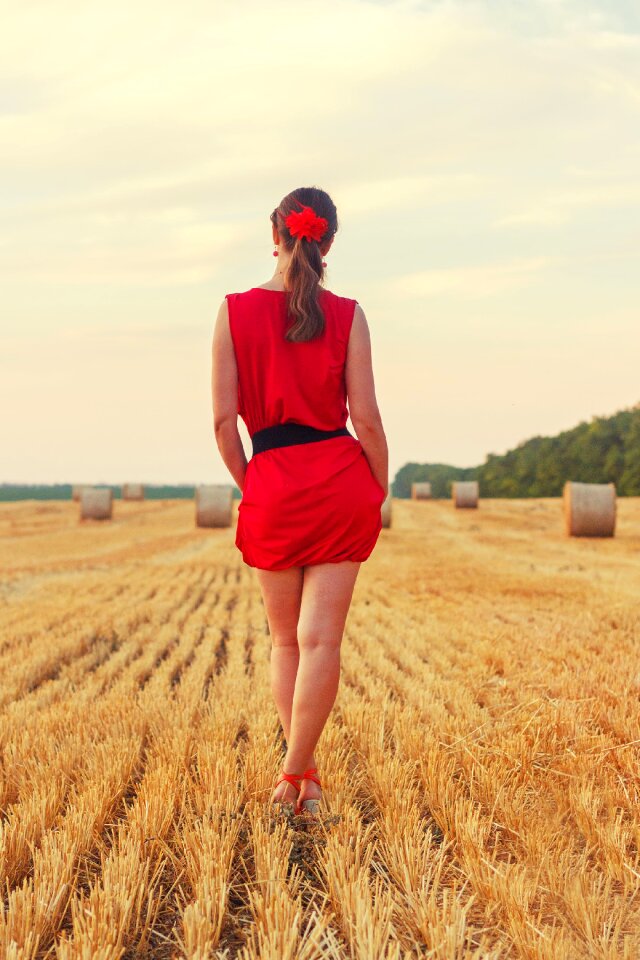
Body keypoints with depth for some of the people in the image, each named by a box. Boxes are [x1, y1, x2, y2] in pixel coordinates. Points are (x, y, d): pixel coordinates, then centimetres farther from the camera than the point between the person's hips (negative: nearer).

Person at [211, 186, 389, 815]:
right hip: (341, 481, -1)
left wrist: (248, 485, 11)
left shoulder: (234, 311, -1)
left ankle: (302, 768, 15)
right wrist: (381, 491, 10)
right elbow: (366, 419, -4)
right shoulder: (346, 315, -2)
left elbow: (223, 419, -3)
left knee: (285, 640, 15)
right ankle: (297, 774, -2)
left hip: (271, 487, 1)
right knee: (321, 638, 0)